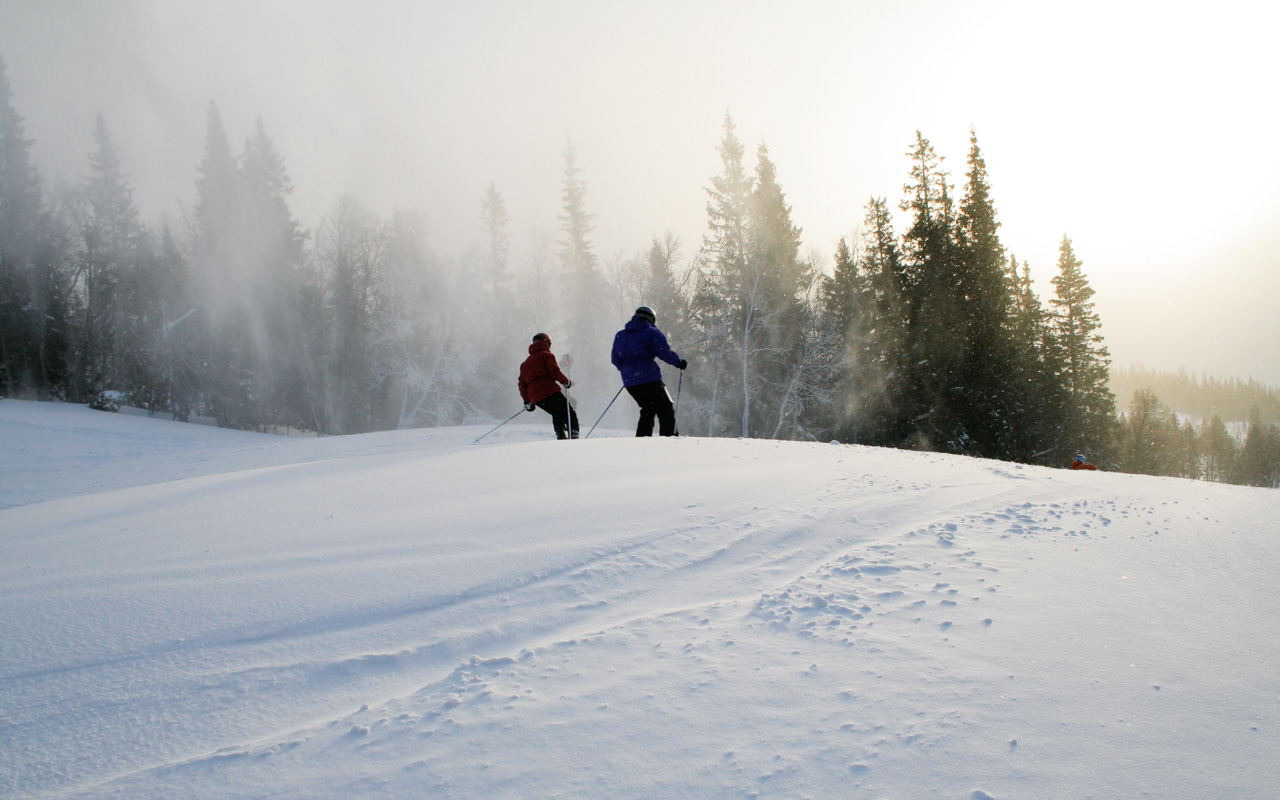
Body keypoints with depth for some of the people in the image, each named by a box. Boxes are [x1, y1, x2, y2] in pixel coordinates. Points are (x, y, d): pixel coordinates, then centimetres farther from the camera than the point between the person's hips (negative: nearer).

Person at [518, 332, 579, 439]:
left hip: (535, 398, 7)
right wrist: (566, 381, 6)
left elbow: (522, 383, 24)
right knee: (570, 415, -3)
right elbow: (554, 372, -8)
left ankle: (561, 436, 6)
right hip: (549, 391, -7)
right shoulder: (546, 354, 7)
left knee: (557, 415, 22)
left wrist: (527, 401, 28)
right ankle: (574, 437, -20)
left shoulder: (525, 363, 27)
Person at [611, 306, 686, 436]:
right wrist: (679, 362, 5)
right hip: (649, 379, -6)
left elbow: (616, 360, 18)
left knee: (648, 410, 21)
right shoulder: (651, 332, -2)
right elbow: (665, 352, -9)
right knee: (666, 410, 0)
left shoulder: (620, 335, 17)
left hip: (629, 382, 7)